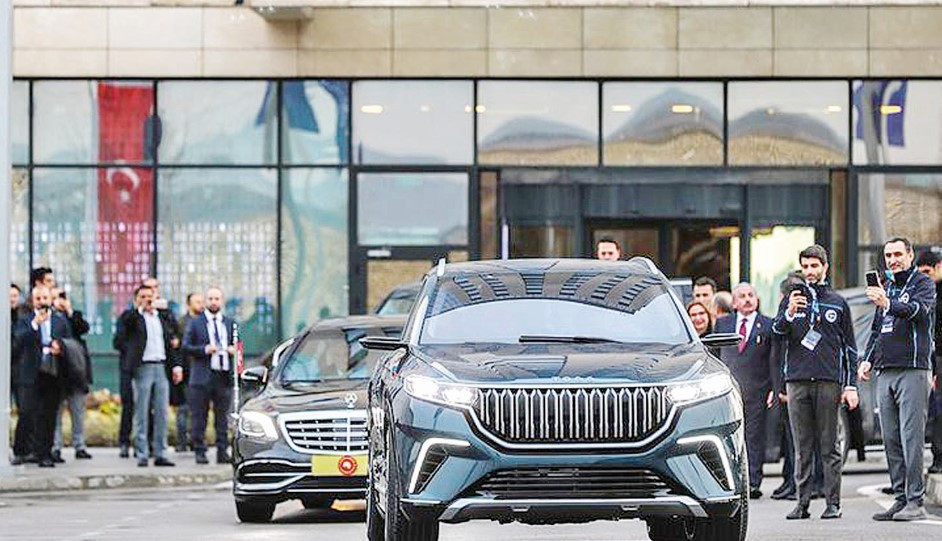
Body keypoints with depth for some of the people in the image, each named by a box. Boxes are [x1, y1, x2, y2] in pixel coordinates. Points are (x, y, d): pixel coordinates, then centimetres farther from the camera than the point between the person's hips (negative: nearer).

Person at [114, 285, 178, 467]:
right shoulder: (131, 317, 0)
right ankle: (142, 455, 2)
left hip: (161, 368, 5)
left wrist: (175, 365, 12)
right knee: (141, 414, -1)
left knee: (162, 413, 5)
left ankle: (160, 454, 9)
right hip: (142, 368, -5)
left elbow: (169, 343, 20)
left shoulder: (162, 317, 17)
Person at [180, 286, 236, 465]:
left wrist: (234, 350, 0)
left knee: (223, 417, 3)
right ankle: (200, 452, 3)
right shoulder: (195, 323, 5)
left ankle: (222, 452, 7)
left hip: (224, 376, 3)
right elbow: (185, 347, 0)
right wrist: (204, 349, -14)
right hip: (202, 376, -3)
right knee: (200, 417, -1)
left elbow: (236, 345, 23)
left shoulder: (229, 323, 16)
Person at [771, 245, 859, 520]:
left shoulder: (837, 303, 11)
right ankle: (803, 502, 4)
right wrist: (789, 314, -23)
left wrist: (851, 385, 3)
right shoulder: (792, 298, 12)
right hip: (797, 381, 1)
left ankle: (833, 503, 0)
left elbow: (849, 347, 12)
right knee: (802, 447, 2)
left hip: (829, 381, -1)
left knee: (829, 446, -1)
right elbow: (777, 331, -2)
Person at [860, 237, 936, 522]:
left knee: (911, 437, -11)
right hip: (885, 372, 7)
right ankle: (900, 497, 9)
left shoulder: (923, 283, 1)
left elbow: (920, 309, -20)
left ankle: (916, 501, -11)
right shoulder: (885, 287, 22)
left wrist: (888, 304, -36)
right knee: (891, 439, 5)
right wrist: (868, 359, 14)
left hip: (913, 370, -7)